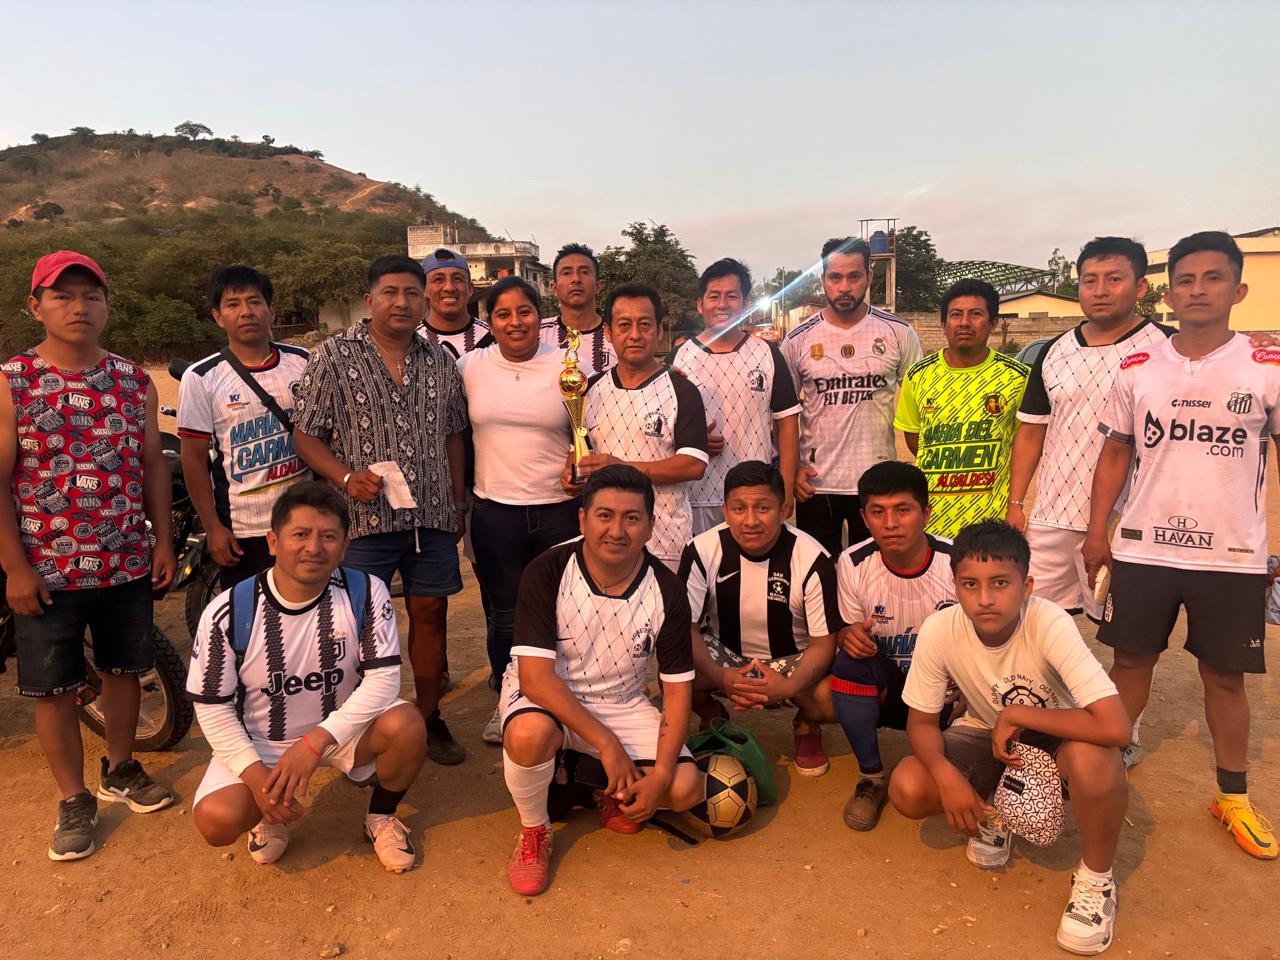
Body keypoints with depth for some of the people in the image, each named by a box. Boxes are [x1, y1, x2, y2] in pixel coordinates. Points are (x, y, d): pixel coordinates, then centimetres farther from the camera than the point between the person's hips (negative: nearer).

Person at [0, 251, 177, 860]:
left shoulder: (134, 380, 3)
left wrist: (163, 542, 3)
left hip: (128, 565, 3)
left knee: (124, 669, 16)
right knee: (54, 687, 7)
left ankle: (119, 771, 38)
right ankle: (74, 802, 26)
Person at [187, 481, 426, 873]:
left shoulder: (366, 593, -18)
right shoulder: (228, 612, -18)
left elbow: (384, 679, -21)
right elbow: (212, 707, -10)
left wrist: (315, 741, -30)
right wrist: (255, 775, -20)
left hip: (341, 727, 0)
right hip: (258, 740, 0)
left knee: (407, 726, -29)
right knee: (217, 820, -26)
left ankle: (381, 817, 3)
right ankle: (270, 812, 13)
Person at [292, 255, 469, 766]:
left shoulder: (440, 362, 9)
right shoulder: (334, 357, -3)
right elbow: (306, 435, -2)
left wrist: (458, 502, 14)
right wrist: (347, 477, -16)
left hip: (433, 515, 4)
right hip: (364, 516, -4)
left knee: (430, 613, 11)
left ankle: (429, 718, 26)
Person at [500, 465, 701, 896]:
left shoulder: (667, 591, -12)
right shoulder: (547, 573, -21)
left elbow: (678, 689, -8)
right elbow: (535, 676, -25)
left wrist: (660, 775, -20)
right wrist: (607, 744, -29)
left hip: (622, 703, 3)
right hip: (545, 698, -2)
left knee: (686, 788, -18)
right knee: (529, 734, -37)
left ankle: (615, 795, 17)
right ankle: (534, 833, -4)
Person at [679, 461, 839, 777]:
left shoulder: (813, 559, -21)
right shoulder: (702, 551, -18)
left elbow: (823, 642, -17)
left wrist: (789, 686, -36)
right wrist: (720, 677, -34)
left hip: (793, 661, -1)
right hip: (725, 656, 1)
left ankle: (806, 725, 10)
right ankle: (712, 716, 8)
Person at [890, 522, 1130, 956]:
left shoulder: (1050, 623, -33)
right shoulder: (939, 631, -24)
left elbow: (1116, 726, -42)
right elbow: (921, 721, -12)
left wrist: (1016, 714, -32)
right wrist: (946, 775, -31)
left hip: (1056, 734, -2)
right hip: (987, 733, 3)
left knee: (1093, 759, -38)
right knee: (907, 789, -22)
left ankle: (1095, 879, -7)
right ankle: (992, 816, 12)